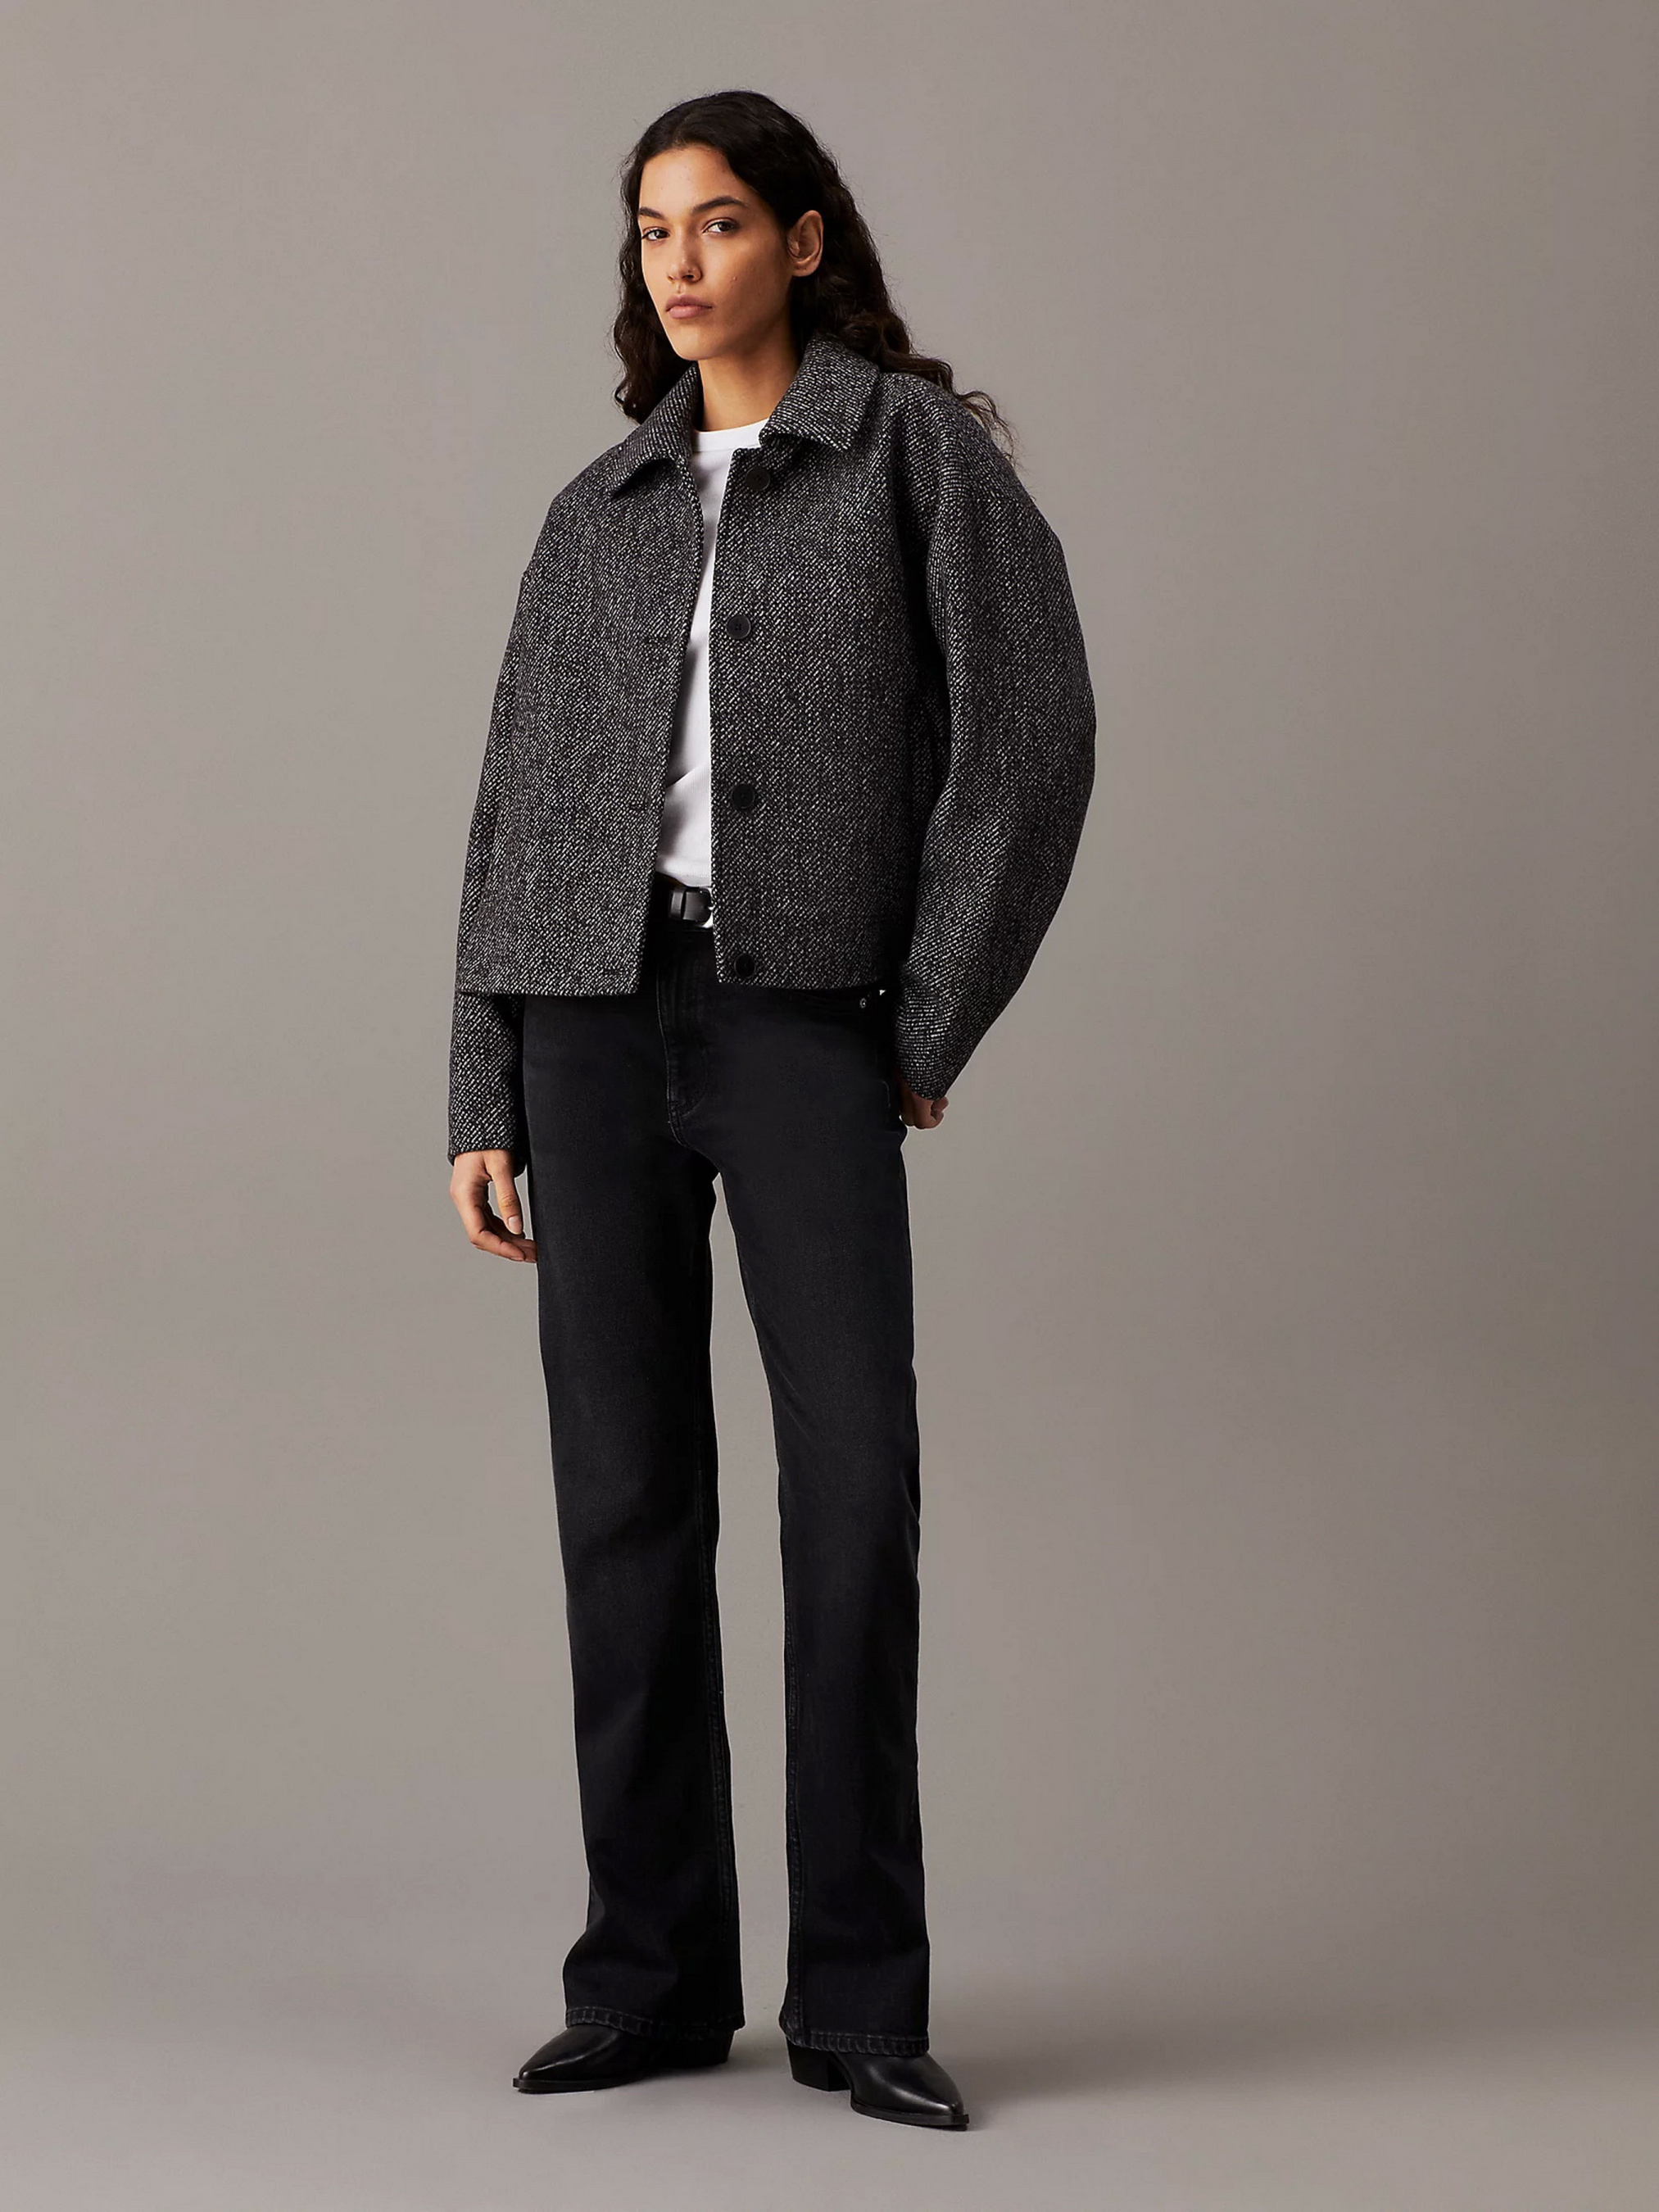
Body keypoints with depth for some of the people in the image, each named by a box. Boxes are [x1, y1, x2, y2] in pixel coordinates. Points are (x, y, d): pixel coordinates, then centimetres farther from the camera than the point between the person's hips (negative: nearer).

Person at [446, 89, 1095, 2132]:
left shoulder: (922, 447, 3)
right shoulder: (598, 512, 15)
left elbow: (1030, 731, -5)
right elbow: (522, 812, 13)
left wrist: (930, 1030, -8)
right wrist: (482, 1105, 6)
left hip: (805, 1020, -3)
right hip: (599, 1014, 4)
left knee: (856, 1491, -10)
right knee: (627, 1496, 2)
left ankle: (860, 2002, -1)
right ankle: (652, 1978, 11)